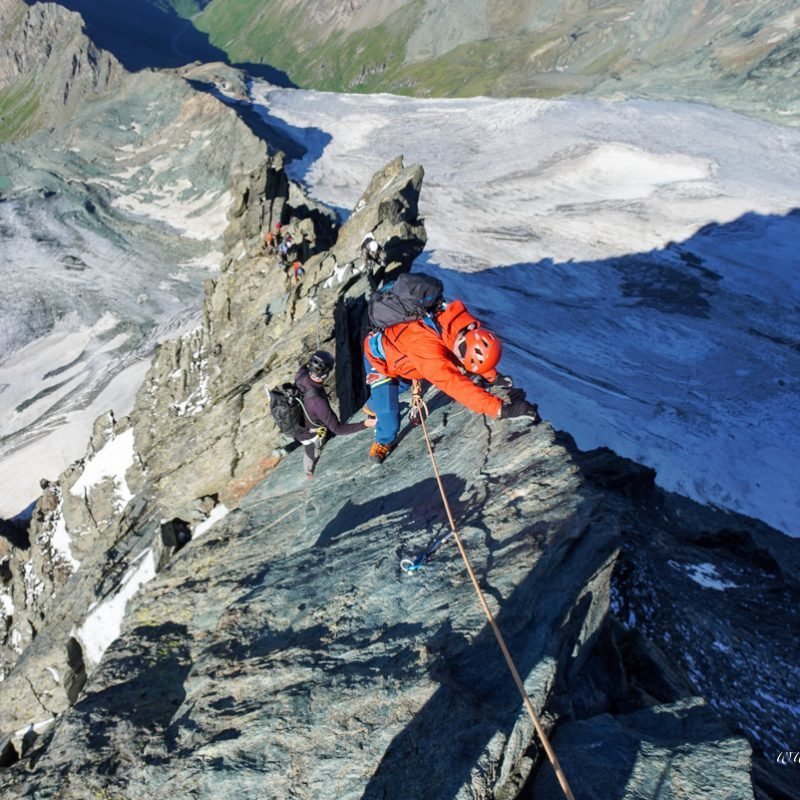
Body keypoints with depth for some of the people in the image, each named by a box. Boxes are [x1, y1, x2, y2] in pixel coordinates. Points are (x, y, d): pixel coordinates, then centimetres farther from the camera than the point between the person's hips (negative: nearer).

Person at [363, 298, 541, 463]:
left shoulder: (463, 323, -26)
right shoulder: (426, 348, -48)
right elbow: (457, 386, -54)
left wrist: (493, 376, -13)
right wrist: (502, 409, -58)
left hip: (396, 349, 7)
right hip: (379, 357, -7)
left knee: (401, 385, 32)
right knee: (389, 416, -13)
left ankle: (372, 406, 62)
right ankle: (384, 441, 21)